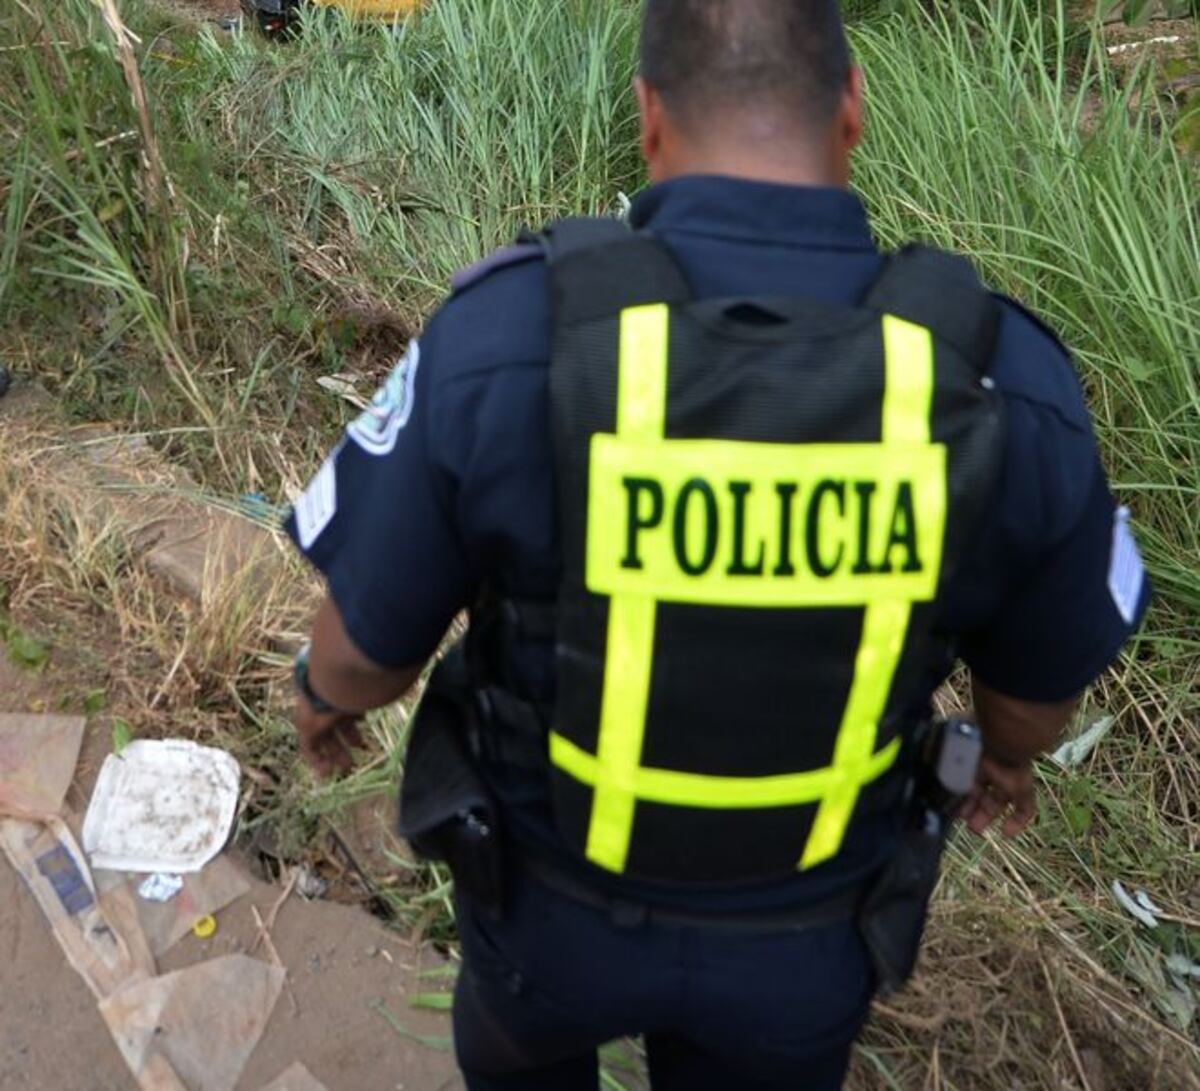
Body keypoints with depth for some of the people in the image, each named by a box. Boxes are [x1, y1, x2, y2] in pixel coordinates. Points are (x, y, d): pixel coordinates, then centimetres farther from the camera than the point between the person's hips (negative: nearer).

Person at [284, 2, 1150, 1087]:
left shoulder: (505, 339, -30)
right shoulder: (1001, 380, -24)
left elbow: (369, 640, -16)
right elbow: (1045, 663, -5)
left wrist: (326, 692, 10)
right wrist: (1012, 749, 19)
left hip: (562, 888, -1)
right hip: (802, 927, 2)